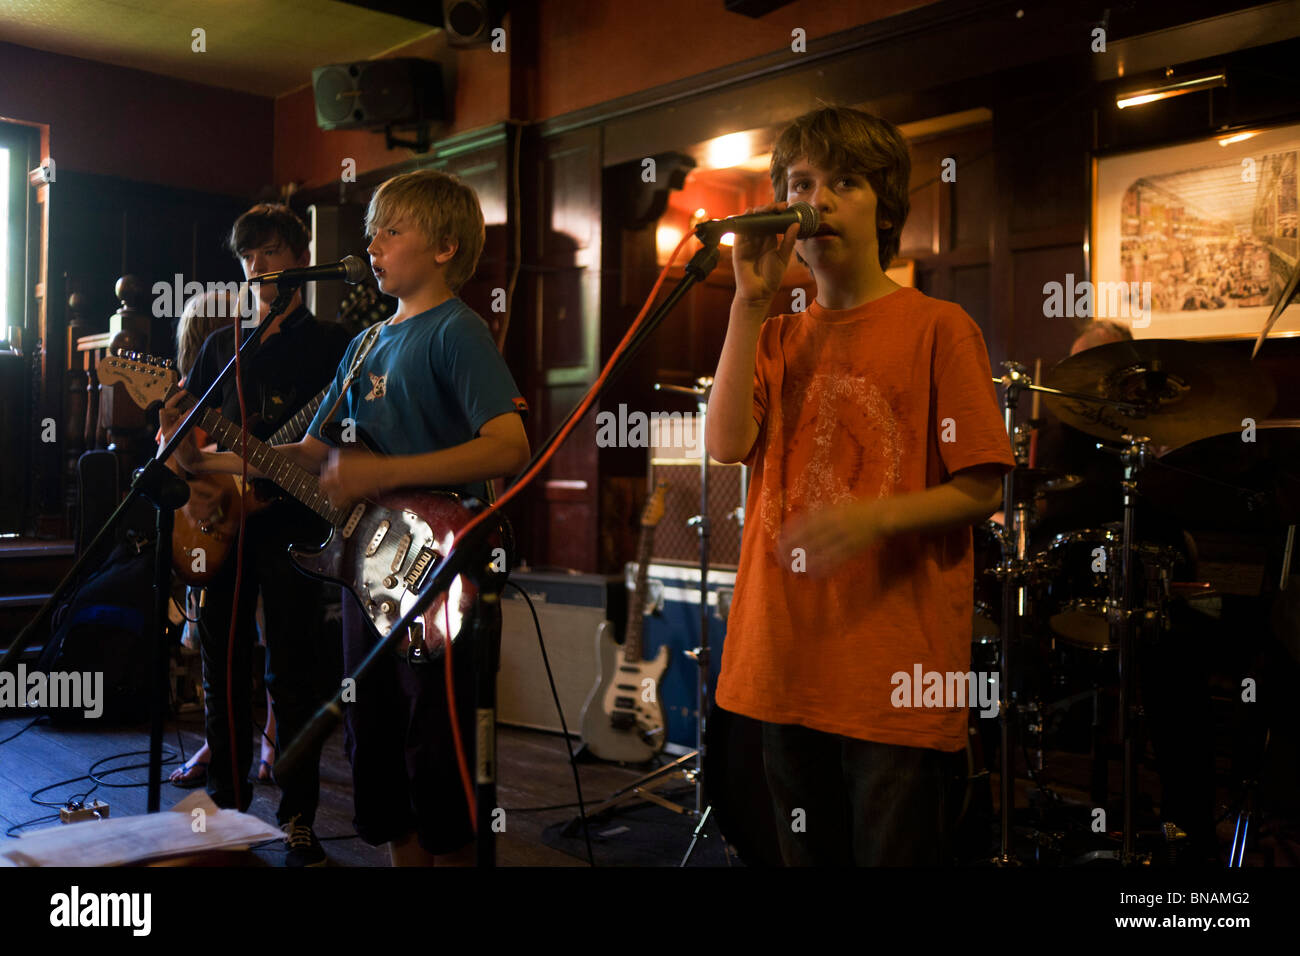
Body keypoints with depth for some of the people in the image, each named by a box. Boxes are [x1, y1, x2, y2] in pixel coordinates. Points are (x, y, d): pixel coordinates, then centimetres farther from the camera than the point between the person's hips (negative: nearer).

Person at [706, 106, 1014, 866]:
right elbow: (728, 444, -5)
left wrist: (876, 519, -22)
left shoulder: (937, 327, -2)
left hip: (899, 667, -4)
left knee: (896, 851, 4)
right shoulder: (777, 337, 13)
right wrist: (751, 302, -6)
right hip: (787, 661, 5)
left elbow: (980, 490, -5)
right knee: (809, 854, 17)